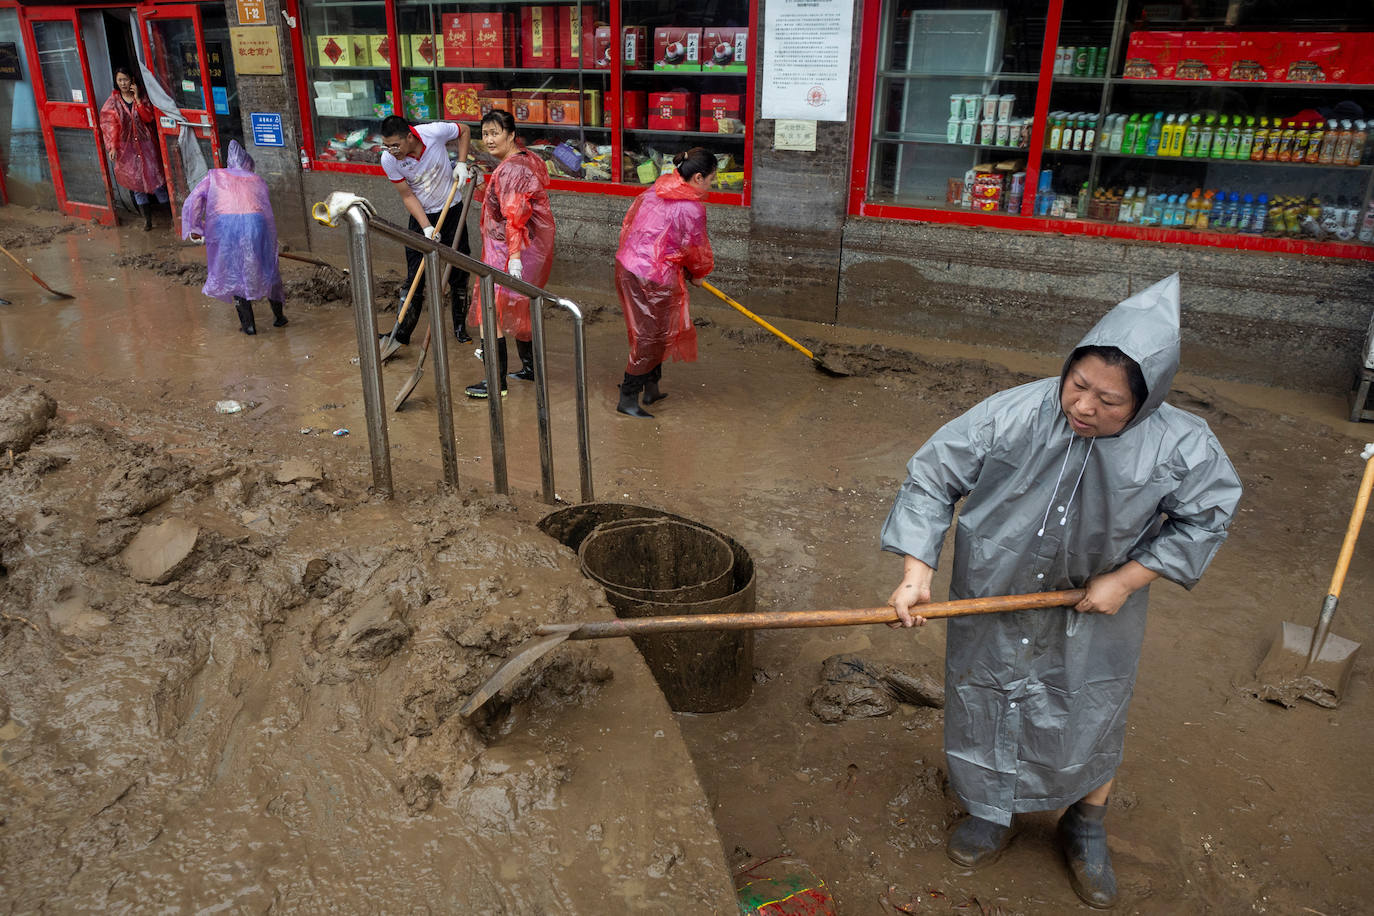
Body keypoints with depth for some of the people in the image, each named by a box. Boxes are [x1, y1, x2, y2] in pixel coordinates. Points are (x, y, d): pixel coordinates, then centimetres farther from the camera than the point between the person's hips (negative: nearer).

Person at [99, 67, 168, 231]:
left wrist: (137, 98, -16)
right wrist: (112, 147, -11)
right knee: (136, 181, 3)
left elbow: (150, 118, -10)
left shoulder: (141, 96, 3)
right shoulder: (113, 101, 1)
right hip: (126, 147, 1)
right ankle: (147, 218, 10)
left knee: (153, 175, -3)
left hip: (145, 144, -1)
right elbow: (109, 125, -2)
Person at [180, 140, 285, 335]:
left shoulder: (214, 175, 22)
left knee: (235, 273, 14)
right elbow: (267, 210, 18)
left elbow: (193, 200, 9)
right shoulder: (258, 181, 25)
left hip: (225, 226, -1)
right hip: (256, 222, 1)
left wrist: (194, 228, 11)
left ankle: (248, 324, 14)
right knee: (266, 268, 20)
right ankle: (279, 315, 31)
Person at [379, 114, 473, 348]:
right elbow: (408, 196, -11)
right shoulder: (389, 160, -19)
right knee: (415, 277, 0)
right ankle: (402, 332, 8)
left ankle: (460, 326, 21)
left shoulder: (434, 132, -23)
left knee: (458, 273, 6)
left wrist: (461, 163, -14)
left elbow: (464, 131, -2)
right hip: (421, 216, 0)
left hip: (452, 210, 0)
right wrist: (426, 228, -21)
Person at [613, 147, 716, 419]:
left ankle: (651, 388, 32)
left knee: (657, 332, 21)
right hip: (654, 278, -9)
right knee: (650, 337, 4)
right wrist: (697, 275, 15)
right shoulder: (692, 208, -16)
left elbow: (629, 224, 18)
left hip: (626, 266, 9)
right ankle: (627, 398, 11)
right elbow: (697, 251, -5)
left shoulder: (654, 190, 8)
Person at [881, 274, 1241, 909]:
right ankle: (993, 814, 46)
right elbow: (932, 477, -16)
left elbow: (1207, 515, -3)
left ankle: (1085, 831, 47)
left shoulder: (1181, 448, -21)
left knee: (1089, 726, 17)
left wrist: (1128, 577, -12)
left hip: (1092, 621, 0)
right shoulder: (1013, 415, -25)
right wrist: (917, 570, -23)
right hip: (993, 604, 0)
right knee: (987, 714, 17)